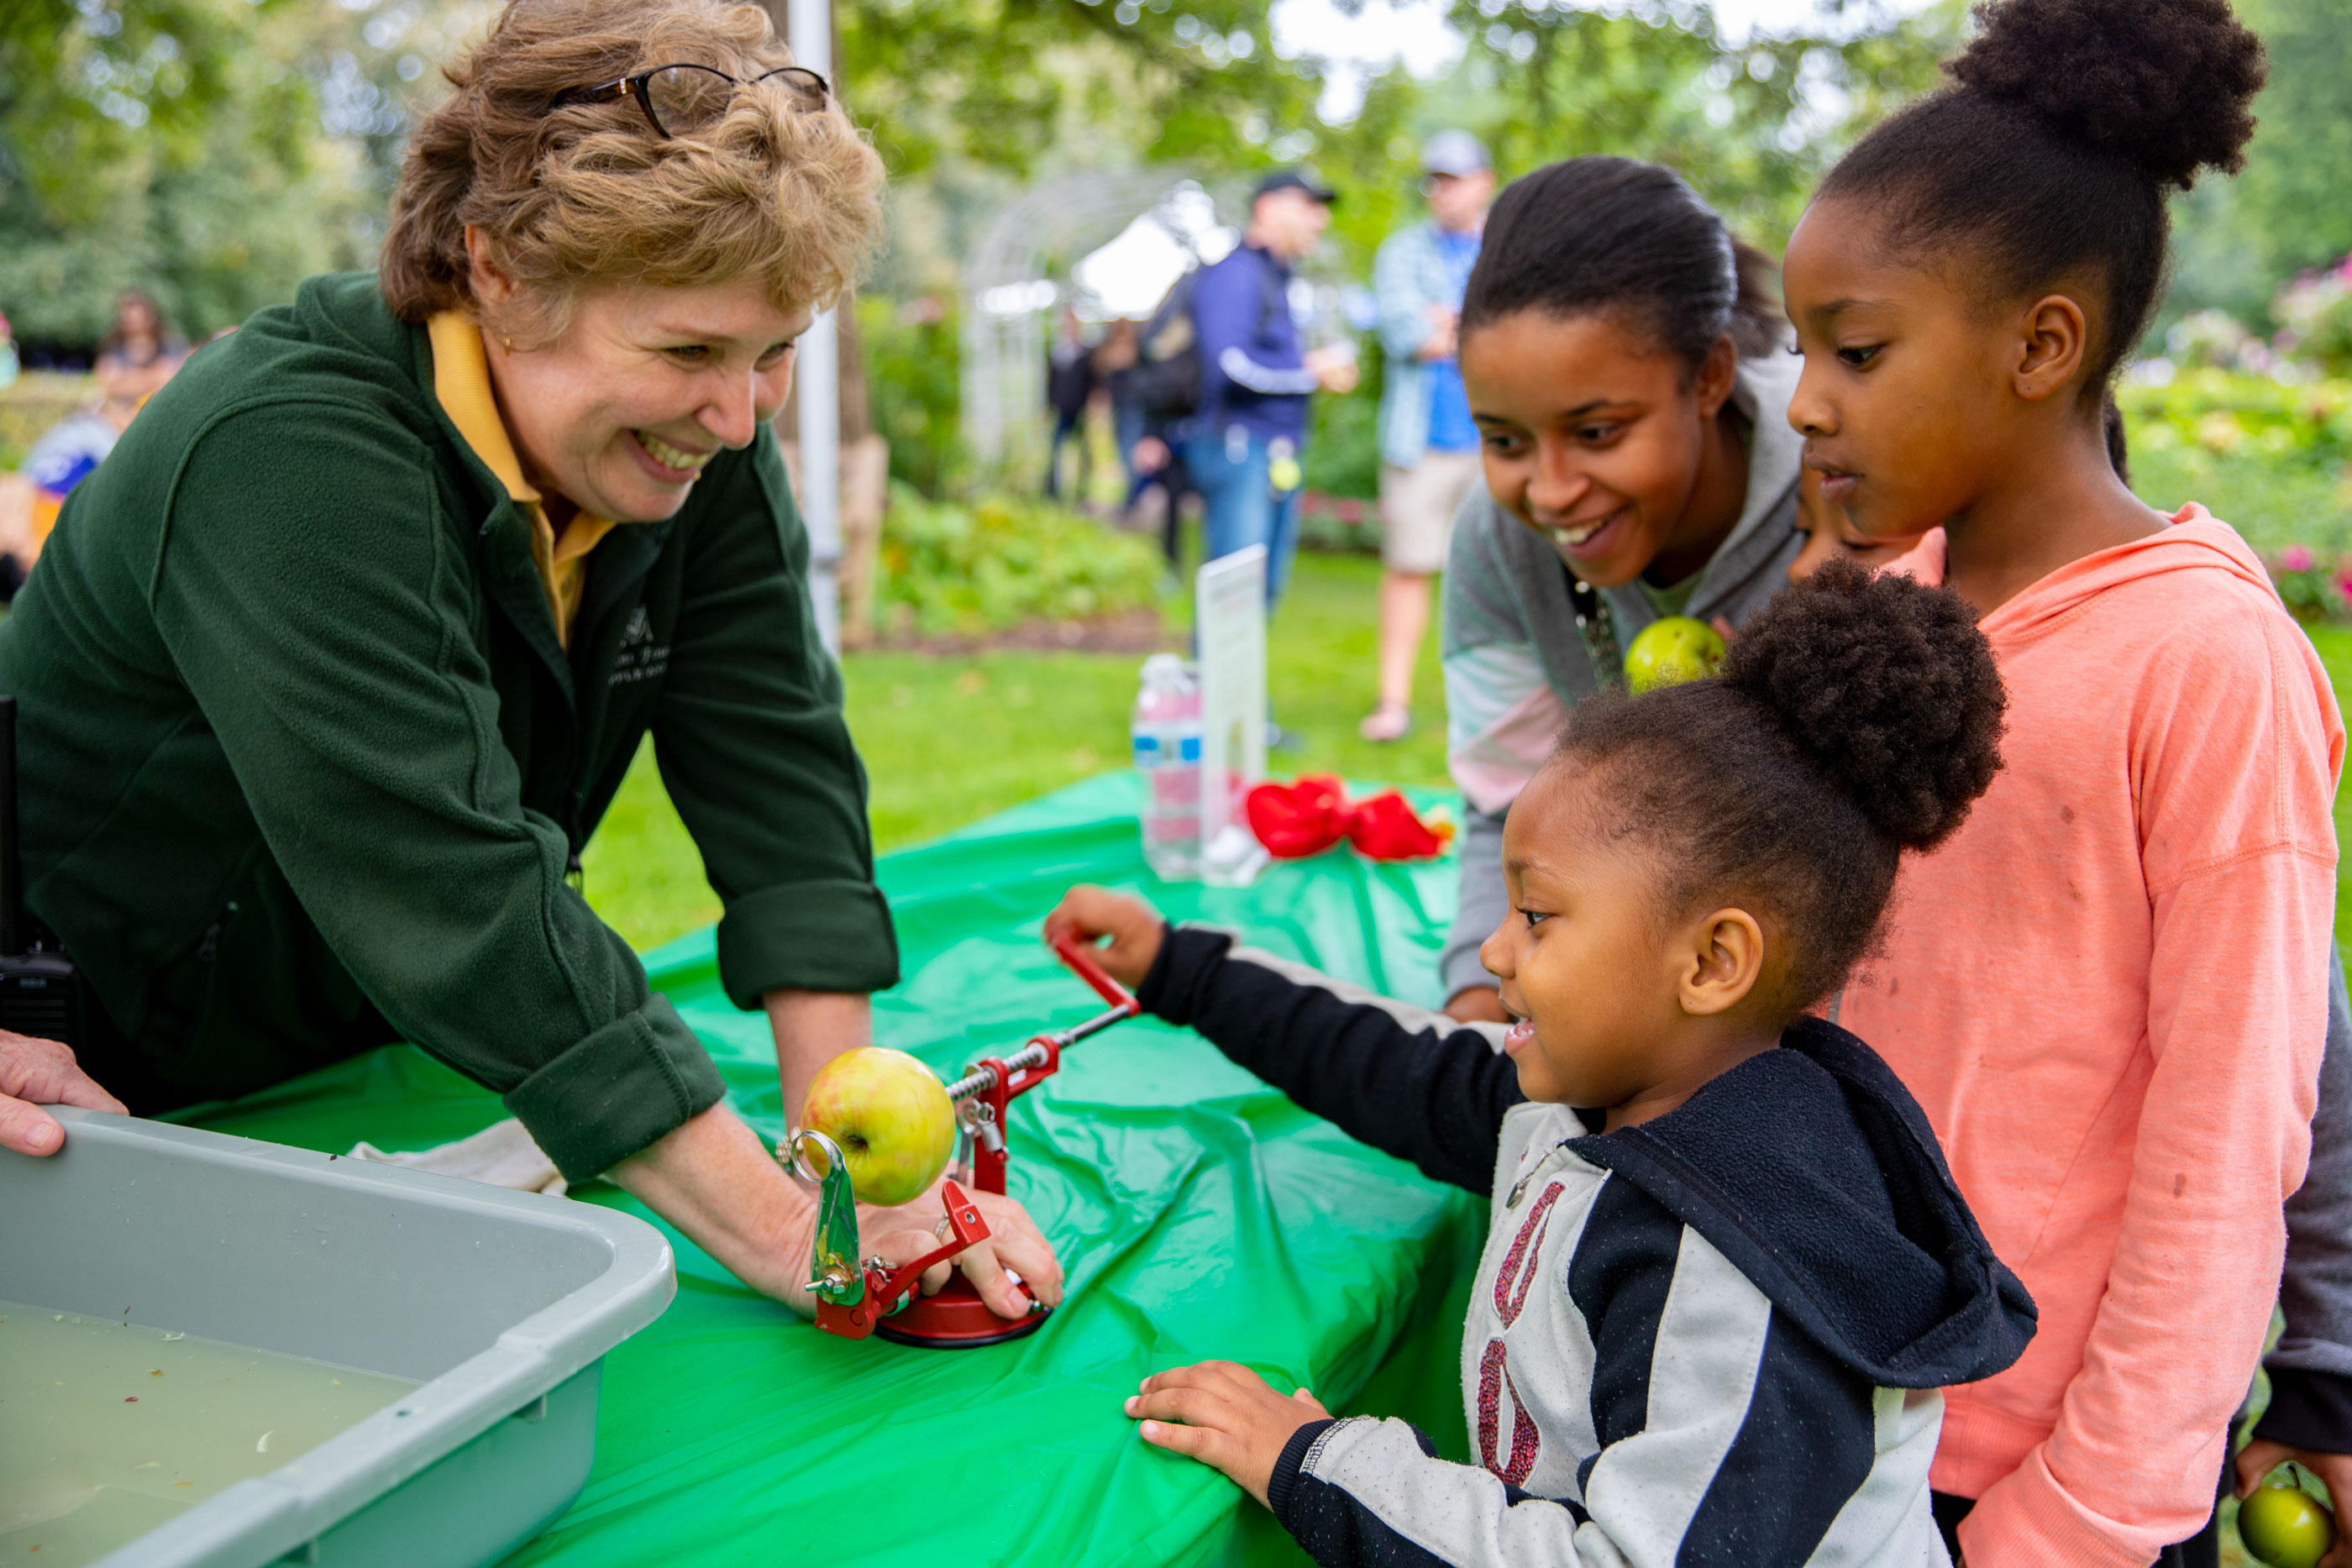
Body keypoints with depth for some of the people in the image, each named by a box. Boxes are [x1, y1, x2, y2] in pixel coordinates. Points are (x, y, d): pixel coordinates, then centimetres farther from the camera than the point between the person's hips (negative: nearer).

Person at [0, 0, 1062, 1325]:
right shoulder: (283, 464, -33)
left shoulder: (701, 441, -10)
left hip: (387, 1066, 6)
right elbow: (462, 906, -39)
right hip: (115, 1089, -5)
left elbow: (778, 771, -14)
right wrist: (787, 1238, -40)